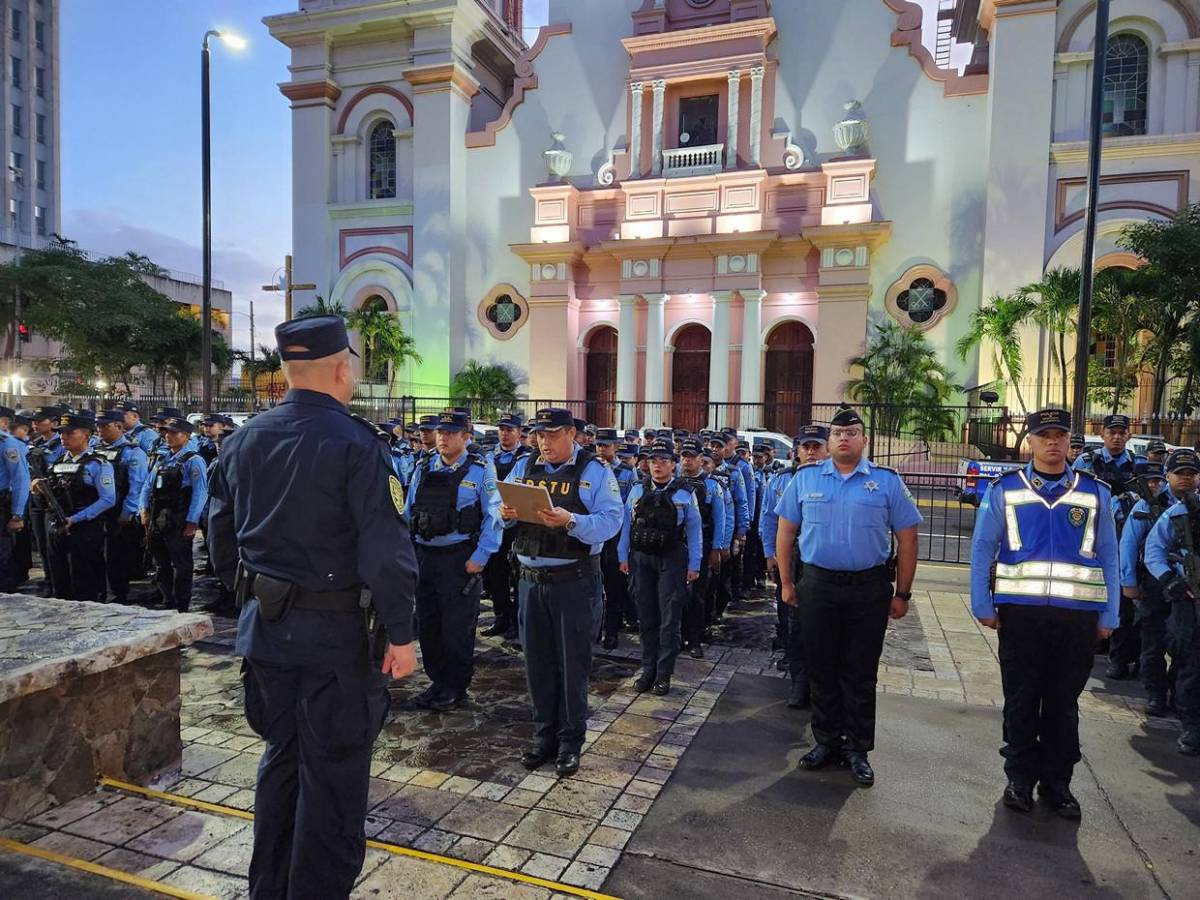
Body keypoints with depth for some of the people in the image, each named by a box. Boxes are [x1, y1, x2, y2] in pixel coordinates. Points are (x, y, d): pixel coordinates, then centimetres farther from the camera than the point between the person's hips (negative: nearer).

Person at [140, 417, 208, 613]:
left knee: (181, 565, 2)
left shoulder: (193, 460, -8)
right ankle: (167, 603, 28)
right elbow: (148, 485, 18)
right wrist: (144, 508, 3)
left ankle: (181, 608, 10)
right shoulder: (162, 459, 15)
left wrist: (192, 522, -18)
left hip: (179, 523, -7)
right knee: (161, 565, 15)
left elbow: (200, 493, -15)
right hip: (157, 521, 7)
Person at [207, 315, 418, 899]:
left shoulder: (241, 441, 5)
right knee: (332, 773, 6)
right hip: (333, 632, -7)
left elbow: (221, 537, 12)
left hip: (263, 627, 7)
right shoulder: (353, 442, -17)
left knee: (281, 756, 23)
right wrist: (400, 634, -12)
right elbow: (386, 549, -20)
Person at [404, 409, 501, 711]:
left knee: (457, 627, 3)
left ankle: (455, 688, 19)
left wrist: (480, 557, -14)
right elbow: (408, 513, 15)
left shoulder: (479, 471, -5)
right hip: (424, 556, 5)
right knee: (427, 624, 13)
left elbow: (493, 516, -8)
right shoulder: (423, 470, 10)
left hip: (460, 558, -5)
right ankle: (437, 680, 29)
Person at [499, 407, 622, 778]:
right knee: (537, 661, 13)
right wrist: (506, 514, -12)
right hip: (531, 579, 5)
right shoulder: (523, 467, 9)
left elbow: (611, 521, -15)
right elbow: (502, 507, 12)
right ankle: (544, 736, 29)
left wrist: (570, 521, -30)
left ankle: (570, 742, 21)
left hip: (575, 581, -4)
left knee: (573, 663, 6)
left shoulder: (594, 471, -5)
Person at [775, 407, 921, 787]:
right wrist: (786, 583, 5)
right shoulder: (805, 478, 3)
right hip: (817, 585, 2)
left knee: (861, 672, 8)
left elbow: (907, 539, 2)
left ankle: (857, 749, 22)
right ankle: (827, 741, 27)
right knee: (821, 668, 11)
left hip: (869, 589, -1)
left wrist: (902, 594, 0)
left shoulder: (887, 481, -1)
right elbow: (785, 531, 7)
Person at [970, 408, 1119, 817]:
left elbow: (1108, 557, 7)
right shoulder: (1005, 489, 1)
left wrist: (1108, 616, 4)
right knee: (1021, 700, 10)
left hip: (1078, 615, 1)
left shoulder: (1095, 492, 6)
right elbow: (982, 549, 2)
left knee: (1064, 703, 12)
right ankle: (1020, 779, 24)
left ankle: (1057, 783, 27)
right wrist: (983, 606, -2)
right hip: (1021, 613, -1)